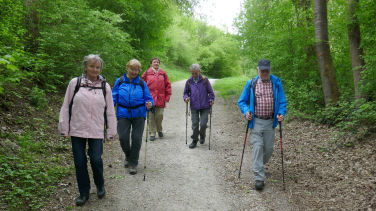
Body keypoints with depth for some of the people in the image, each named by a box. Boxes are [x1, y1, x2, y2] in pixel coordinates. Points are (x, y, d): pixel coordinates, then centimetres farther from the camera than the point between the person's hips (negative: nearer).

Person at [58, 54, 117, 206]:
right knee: (80, 162, 6)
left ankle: (100, 186, 25)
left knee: (96, 160, -4)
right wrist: (64, 128, 2)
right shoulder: (75, 83, 1)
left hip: (96, 131, 0)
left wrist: (111, 132, 5)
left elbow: (110, 110, 7)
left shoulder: (105, 86, 4)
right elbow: (66, 106, 4)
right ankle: (84, 193, 24)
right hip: (77, 130, 1)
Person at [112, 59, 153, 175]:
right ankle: (128, 156, 26)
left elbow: (148, 98, 5)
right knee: (123, 137, -7)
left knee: (137, 138, -1)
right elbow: (114, 97, 6)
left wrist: (149, 104, -17)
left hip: (139, 114, 0)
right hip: (123, 114, 0)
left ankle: (133, 163, 16)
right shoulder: (119, 81, 7)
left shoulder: (142, 83, 7)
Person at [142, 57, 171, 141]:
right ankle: (152, 133, 12)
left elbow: (168, 85, 10)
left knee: (159, 115, 0)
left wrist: (167, 97, 4)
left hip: (160, 99, 1)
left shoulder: (163, 73, 9)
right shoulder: (147, 73, 5)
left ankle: (159, 130, 25)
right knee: (151, 116, 2)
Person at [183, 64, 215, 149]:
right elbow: (186, 92, 13)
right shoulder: (189, 82, 4)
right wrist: (186, 97, -8)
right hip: (194, 107, 2)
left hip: (205, 106, -1)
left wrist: (211, 99, -10)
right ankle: (194, 141, 19)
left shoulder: (205, 80, -1)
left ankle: (202, 136, 24)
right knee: (195, 124, 1)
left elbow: (210, 91, 4)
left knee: (203, 124, -7)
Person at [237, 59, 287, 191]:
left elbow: (282, 101, 5)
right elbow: (242, 101, 6)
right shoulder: (251, 84, 1)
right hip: (256, 122, -1)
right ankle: (259, 179, -6)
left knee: (268, 148, 10)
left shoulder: (277, 83, 2)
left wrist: (281, 113, -13)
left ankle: (260, 165, 39)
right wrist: (246, 111, -12)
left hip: (270, 122, 2)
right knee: (257, 148, -8)